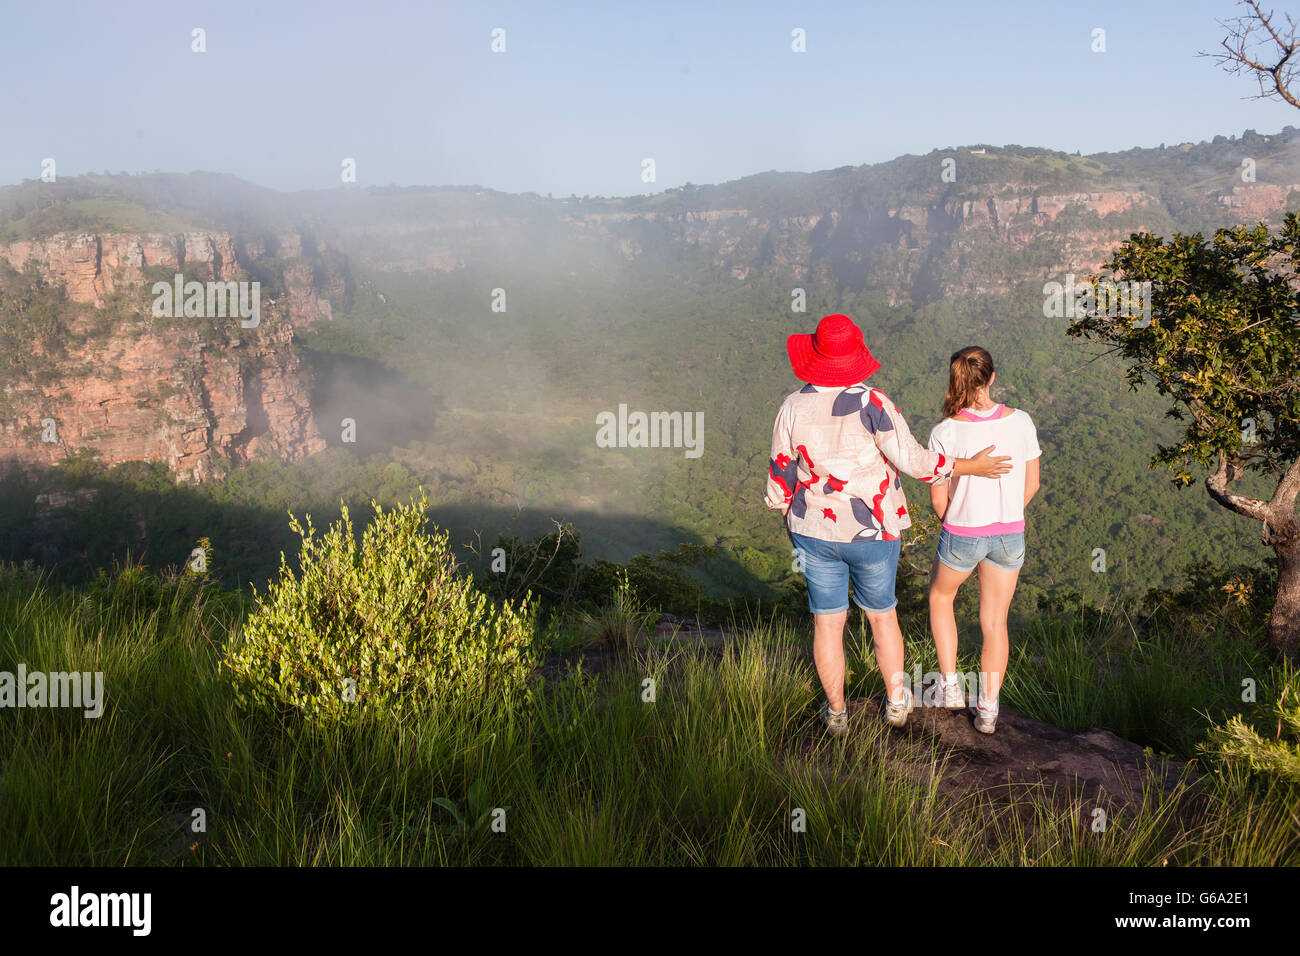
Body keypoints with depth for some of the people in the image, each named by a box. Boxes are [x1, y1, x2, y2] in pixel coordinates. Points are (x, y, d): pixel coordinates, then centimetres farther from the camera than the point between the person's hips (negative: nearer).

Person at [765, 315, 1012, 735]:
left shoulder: (793, 408, -9)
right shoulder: (871, 403, -20)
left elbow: (781, 476, 0)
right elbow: (912, 461, -20)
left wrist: (790, 518, 17)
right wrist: (970, 467, -8)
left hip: (816, 533, 2)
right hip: (871, 534, -2)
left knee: (827, 621, 15)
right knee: (881, 614, 20)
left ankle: (836, 712, 28)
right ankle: (896, 701, 34)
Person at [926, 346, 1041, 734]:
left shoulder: (944, 433, -18)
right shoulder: (1021, 422, -10)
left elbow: (938, 499, -9)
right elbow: (1031, 484, 0)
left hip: (961, 536, -2)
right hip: (1010, 536, 2)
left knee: (940, 597, 27)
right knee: (995, 621, 17)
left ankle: (950, 685, 26)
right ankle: (987, 708, 23)